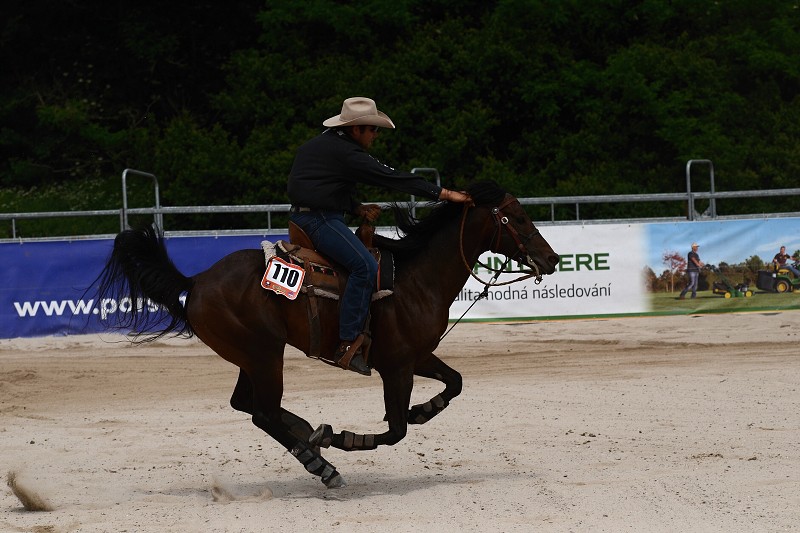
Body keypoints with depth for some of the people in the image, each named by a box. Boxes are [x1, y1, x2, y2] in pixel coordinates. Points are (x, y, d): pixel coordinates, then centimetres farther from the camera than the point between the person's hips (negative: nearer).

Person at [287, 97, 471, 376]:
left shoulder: (323, 144, 17)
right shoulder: (344, 153, -16)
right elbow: (391, 177, -20)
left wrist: (358, 208, 7)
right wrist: (444, 193, -20)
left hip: (304, 214, 11)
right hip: (320, 219, -11)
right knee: (365, 267, -23)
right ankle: (347, 345, -27)